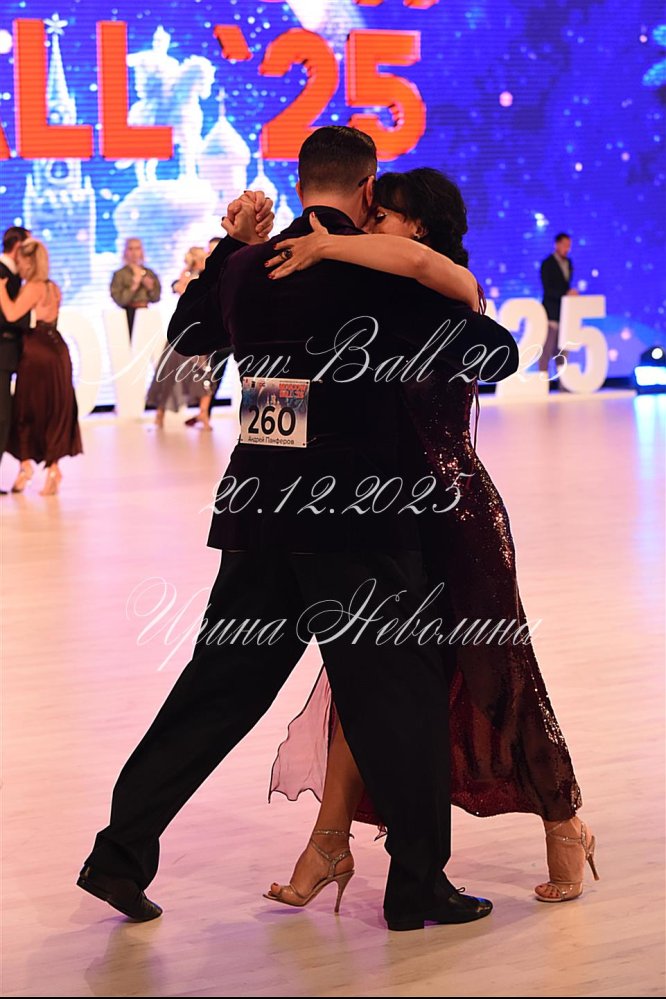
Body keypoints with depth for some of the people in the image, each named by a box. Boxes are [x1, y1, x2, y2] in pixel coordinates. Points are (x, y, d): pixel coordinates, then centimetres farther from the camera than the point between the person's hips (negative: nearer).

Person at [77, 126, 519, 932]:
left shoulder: (248, 268, 6)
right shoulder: (384, 273, -10)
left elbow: (186, 335, 26)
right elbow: (496, 353, -6)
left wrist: (229, 243, 27)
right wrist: (473, 328, 16)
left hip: (258, 517, 6)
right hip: (356, 525, -5)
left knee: (219, 684, 14)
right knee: (399, 693, 6)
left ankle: (122, 851, 14)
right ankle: (418, 881, 13)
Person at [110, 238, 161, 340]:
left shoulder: (149, 273, 11)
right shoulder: (119, 274, -1)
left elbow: (156, 297, 12)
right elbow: (119, 299, -10)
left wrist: (150, 288, -7)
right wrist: (134, 287, -18)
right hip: (129, 315, -4)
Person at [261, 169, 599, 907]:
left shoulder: (456, 292, -11)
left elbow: (419, 260, -34)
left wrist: (323, 247, -27)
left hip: (454, 514, -7)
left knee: (495, 678, 3)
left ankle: (565, 830, 20)